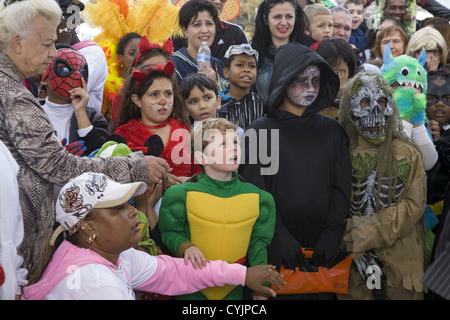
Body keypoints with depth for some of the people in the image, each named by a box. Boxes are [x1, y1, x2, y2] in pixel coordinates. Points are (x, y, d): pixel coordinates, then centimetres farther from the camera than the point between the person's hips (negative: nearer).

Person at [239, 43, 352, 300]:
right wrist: (280, 238, -17)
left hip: (321, 249, 3)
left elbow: (342, 187, 3)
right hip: (276, 250, -2)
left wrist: (332, 236, -9)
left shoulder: (332, 130, 9)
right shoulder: (260, 131, -1)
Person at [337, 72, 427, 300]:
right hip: (352, 263, -1)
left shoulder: (407, 154, 5)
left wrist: (369, 232, -16)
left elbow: (414, 205, -4)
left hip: (400, 264, 2)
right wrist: (360, 255, -17)